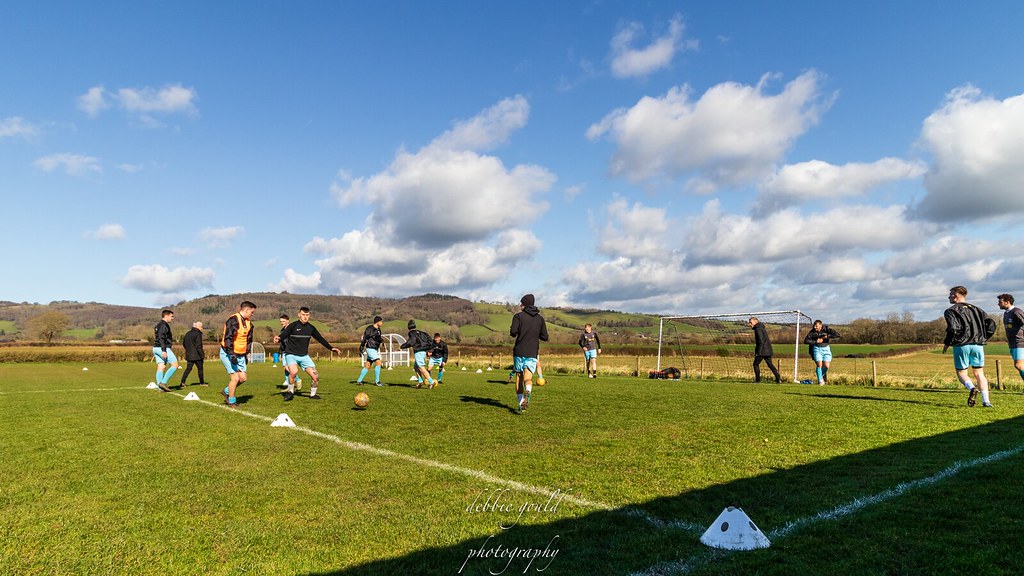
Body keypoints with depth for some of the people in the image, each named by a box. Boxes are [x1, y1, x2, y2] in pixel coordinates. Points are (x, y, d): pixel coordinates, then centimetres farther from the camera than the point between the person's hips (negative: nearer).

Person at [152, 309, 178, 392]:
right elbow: (161, 338, -21)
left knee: (160, 367, 7)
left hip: (156, 348, 10)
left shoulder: (158, 325, 21)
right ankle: (163, 382, -12)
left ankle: (161, 388, 5)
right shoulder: (163, 325, -11)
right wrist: (164, 350, -26)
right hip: (163, 348, -10)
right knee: (175, 365, -8)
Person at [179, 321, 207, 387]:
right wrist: (202, 355, -14)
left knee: (188, 368, 7)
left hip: (189, 355, 7)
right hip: (197, 355, -7)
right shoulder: (198, 334, -14)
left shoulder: (188, 333, 12)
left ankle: (183, 382, -6)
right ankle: (202, 383, 16)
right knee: (200, 368, 7)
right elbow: (198, 346, -19)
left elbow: (183, 343, 19)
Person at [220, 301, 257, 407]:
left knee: (243, 378, 5)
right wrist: (231, 355, -29)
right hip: (228, 354, -8)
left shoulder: (248, 323, 10)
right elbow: (228, 338, -25)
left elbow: (249, 339, 21)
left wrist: (246, 354, 18)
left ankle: (226, 391, 28)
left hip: (240, 355, 8)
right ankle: (231, 402, 7)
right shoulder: (233, 320, -19)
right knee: (235, 378, -9)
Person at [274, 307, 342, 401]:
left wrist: (331, 348, 14)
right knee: (294, 371, -32)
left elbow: (320, 339, 16)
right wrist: (278, 338, -43)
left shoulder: (311, 328, 6)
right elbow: (283, 335, -19)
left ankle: (313, 394, 22)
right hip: (291, 354, -5)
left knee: (315, 376, -4)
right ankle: (290, 392, -6)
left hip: (304, 356, 5)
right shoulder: (293, 325, -9)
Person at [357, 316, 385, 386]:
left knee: (367, 366, 11)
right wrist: (361, 350, -11)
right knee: (378, 363, -16)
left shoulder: (378, 330, 13)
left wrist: (381, 339, -8)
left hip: (375, 350, 9)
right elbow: (364, 339, -11)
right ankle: (376, 381, -12)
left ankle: (359, 380, 18)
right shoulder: (370, 329, -12)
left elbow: (379, 340, 16)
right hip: (370, 348, -9)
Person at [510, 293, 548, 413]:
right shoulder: (540, 318, 11)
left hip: (519, 351, -1)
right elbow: (545, 337, 9)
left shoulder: (518, 316, 1)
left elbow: (513, 332, -12)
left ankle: (520, 404, 4)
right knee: (528, 377, -5)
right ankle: (527, 393, -37)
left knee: (519, 377, 9)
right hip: (532, 353, 1)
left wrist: (511, 331, 11)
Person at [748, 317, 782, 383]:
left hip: (762, 351, -9)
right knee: (770, 364, 12)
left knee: (756, 364, 1)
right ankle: (778, 378, 9)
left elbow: (761, 341, -21)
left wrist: (758, 352, -19)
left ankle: (757, 379, 3)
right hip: (768, 351, 9)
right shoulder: (762, 328, 16)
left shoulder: (758, 329, -14)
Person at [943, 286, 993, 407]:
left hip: (961, 346, -5)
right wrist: (982, 338, 22)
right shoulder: (975, 309, 16)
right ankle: (986, 401, 1)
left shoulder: (950, 311, -3)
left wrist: (947, 344, -2)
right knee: (979, 373, 11)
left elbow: (953, 328, -15)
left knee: (961, 372, 6)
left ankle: (972, 388, -23)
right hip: (978, 345, 5)